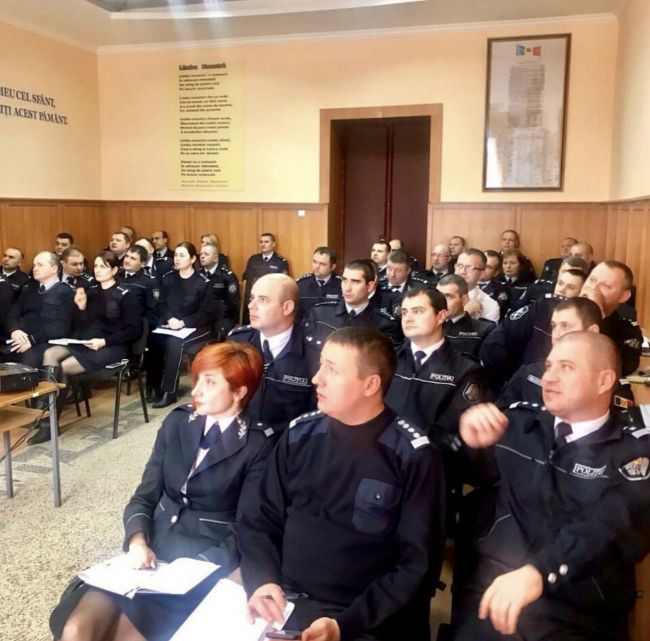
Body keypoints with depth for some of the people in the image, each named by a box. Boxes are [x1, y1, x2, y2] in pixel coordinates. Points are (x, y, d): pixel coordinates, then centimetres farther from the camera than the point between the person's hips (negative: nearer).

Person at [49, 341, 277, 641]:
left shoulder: (260, 444, -7)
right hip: (153, 548, 4)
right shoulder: (177, 421, 6)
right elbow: (144, 496, 7)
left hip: (207, 562, -4)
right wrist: (138, 541, -11)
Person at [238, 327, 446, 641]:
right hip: (281, 605, 3)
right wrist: (261, 581, -9)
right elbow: (260, 520, 8)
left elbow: (416, 565, -7)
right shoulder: (300, 435, 3)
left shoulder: (413, 457, -8)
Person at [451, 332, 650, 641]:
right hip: (489, 586, 2)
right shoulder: (516, 424, 10)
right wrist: (472, 445, -9)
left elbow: (608, 527, -15)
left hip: (578, 614, -1)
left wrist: (538, 572, -30)